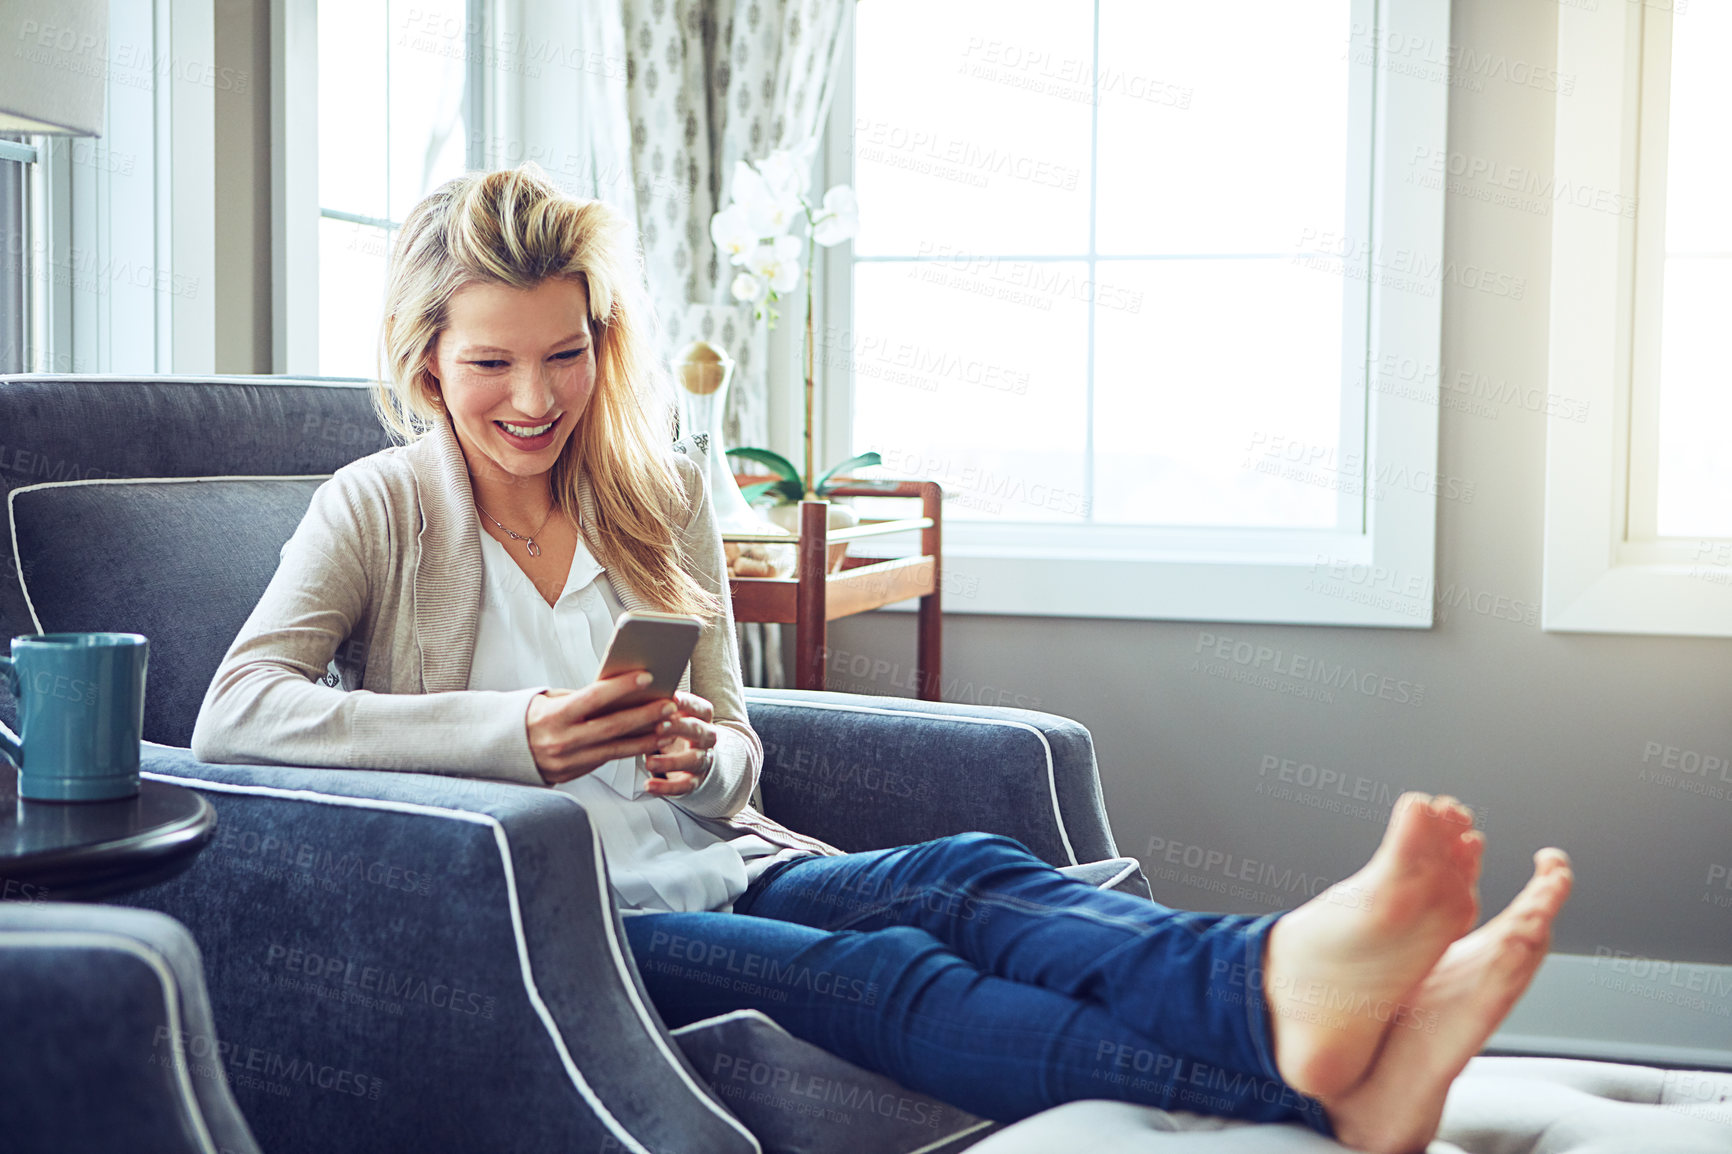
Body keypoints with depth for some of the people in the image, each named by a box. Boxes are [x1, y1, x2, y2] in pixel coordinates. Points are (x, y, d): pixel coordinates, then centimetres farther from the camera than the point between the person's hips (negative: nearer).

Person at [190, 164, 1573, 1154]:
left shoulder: (663, 494, 17)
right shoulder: (380, 510, 5)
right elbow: (233, 714, -10)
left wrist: (704, 756, -8)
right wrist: (510, 735, -20)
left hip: (716, 871, 5)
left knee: (965, 875, -29)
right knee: (870, 973, -34)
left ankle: (1285, 985, -60)